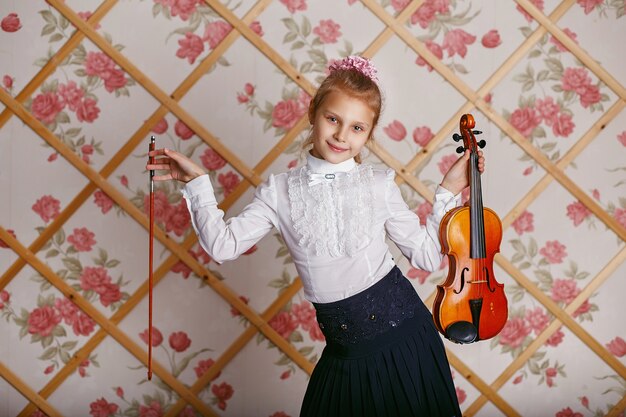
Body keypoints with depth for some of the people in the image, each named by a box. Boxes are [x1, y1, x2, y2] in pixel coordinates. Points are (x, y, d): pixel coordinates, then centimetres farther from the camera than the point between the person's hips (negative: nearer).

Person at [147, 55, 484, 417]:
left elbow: (427, 255, 3)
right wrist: (197, 183, -3)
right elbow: (223, 245, -5)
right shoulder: (281, 191, 1)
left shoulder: (379, 185, -1)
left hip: (404, 334, 0)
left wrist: (448, 193, 0)